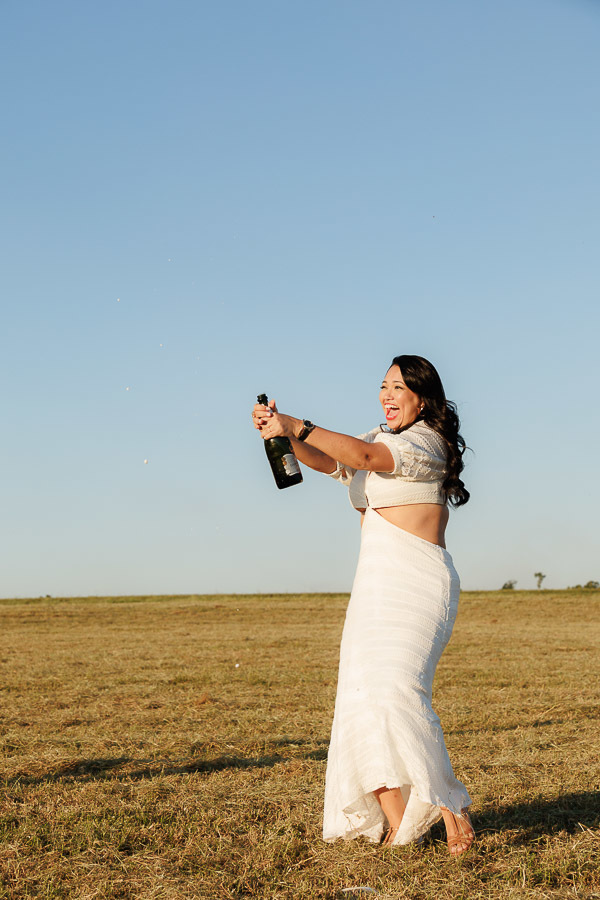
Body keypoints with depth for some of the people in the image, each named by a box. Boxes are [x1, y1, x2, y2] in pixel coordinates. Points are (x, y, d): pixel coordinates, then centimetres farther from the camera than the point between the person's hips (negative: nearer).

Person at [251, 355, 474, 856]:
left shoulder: (428, 442, -5)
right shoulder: (379, 439, 21)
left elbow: (365, 456, -20)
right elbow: (327, 460, 9)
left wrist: (296, 425, -23)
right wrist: (284, 435, -10)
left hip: (418, 584, -8)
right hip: (375, 587, 8)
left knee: (395, 689, -23)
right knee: (364, 697, -5)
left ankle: (450, 808, -14)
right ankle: (397, 828, -5)